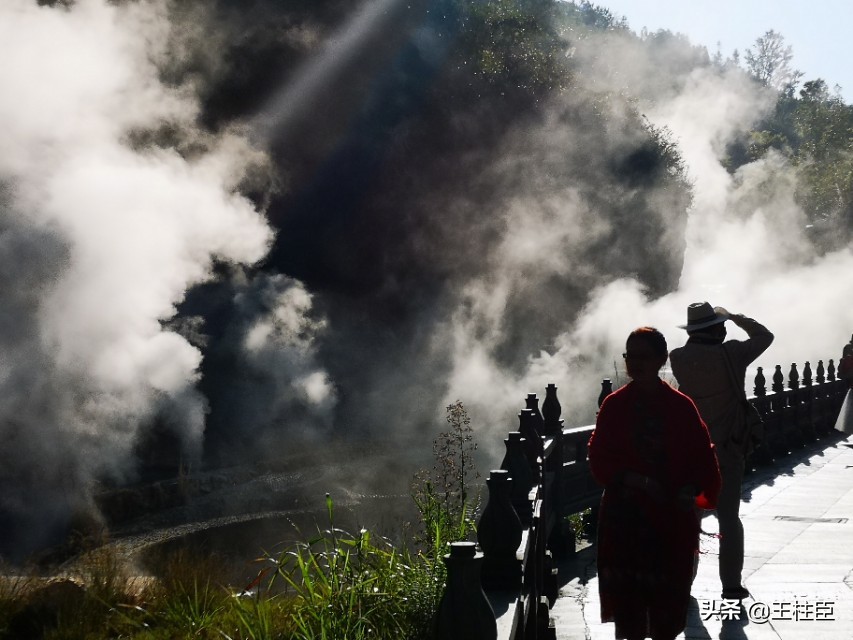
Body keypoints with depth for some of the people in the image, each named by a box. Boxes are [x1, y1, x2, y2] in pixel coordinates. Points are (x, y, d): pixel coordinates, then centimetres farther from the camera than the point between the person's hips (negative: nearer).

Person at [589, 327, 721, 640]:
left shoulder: (681, 406, 0)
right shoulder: (614, 405, 1)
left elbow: (703, 458, 1)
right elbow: (599, 460, 0)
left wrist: (691, 490, -16)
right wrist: (628, 478, -17)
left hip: (672, 521, 0)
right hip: (624, 518, 0)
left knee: (667, 603, 4)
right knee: (627, 601, 1)